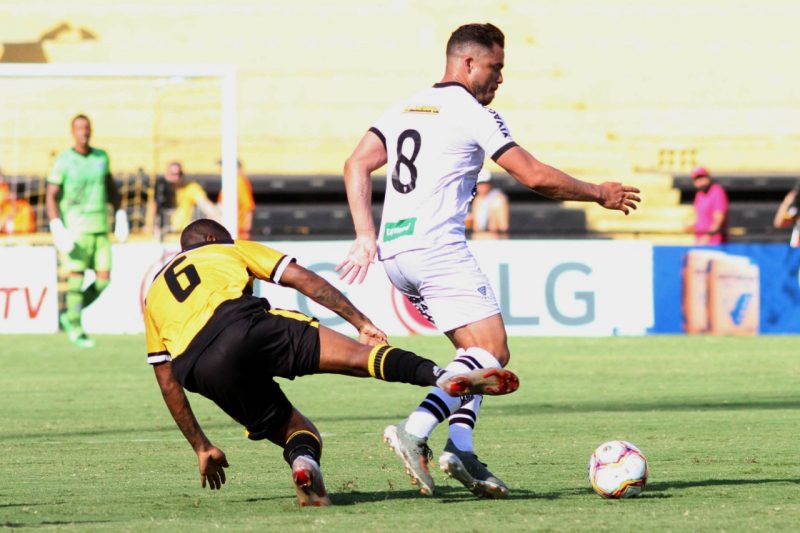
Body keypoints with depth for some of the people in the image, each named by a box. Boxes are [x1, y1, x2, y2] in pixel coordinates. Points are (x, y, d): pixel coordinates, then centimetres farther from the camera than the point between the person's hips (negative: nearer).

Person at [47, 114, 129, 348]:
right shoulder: (63, 161, -7)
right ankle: (76, 331, 8)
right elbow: (51, 197, -7)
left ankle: (69, 315, 20)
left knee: (103, 279, 0)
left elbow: (111, 188, 20)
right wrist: (57, 230, -17)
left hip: (100, 229, 5)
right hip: (74, 229, -5)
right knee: (76, 277, -4)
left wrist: (120, 216, 11)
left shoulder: (101, 157, 7)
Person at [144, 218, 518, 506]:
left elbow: (168, 383, 32)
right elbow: (302, 279, 19)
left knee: (298, 433, 14)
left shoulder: (154, 295, 36)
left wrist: (202, 447, 37)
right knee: (357, 355, -11)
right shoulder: (228, 250, 31)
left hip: (201, 373, 3)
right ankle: (445, 377, -38)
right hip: (243, 325, -3)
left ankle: (303, 462, -23)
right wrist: (361, 323, 17)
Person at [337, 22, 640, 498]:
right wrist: (600, 194, 7)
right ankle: (415, 430, -29)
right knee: (492, 352, -12)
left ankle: (461, 444, -5)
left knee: (475, 349, 14)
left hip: (394, 249, 9)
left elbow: (357, 165, 13)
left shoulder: (405, 109, 20)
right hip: (437, 245, -9)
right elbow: (535, 177, -5)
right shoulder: (473, 114, -3)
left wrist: (366, 235, 10)